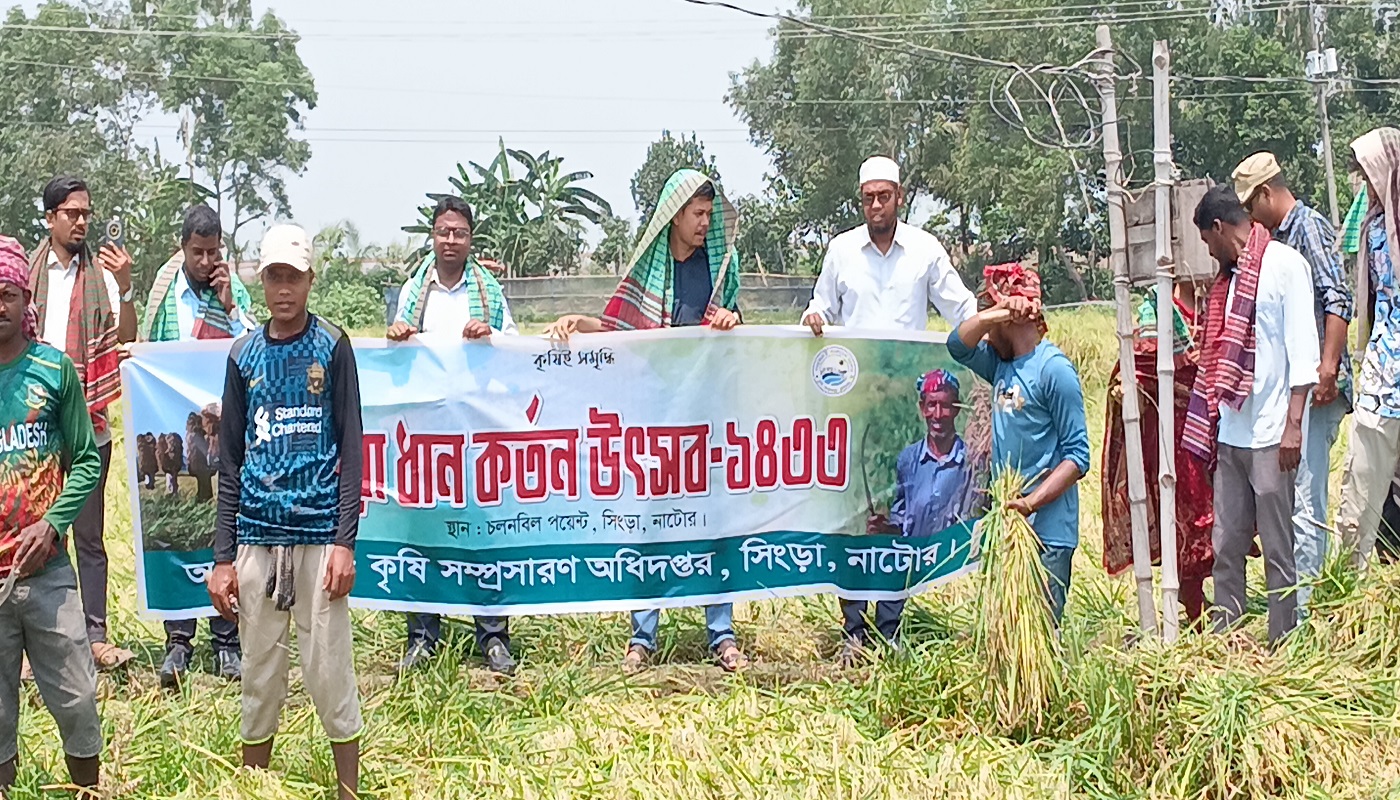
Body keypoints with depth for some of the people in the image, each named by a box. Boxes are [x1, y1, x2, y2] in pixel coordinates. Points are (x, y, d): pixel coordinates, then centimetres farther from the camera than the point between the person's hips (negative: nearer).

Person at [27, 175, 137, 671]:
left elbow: (126, 337, -7)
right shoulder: (27, 274, 3)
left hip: (87, 424, 0)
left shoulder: (101, 274, 3)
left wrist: (124, 286, -21)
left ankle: (95, 635, 12)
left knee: (89, 534, 7)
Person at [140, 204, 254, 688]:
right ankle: (178, 640, 7)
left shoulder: (236, 293, 5)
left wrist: (230, 307, -10)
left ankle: (226, 639, 10)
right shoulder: (165, 293, 4)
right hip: (175, 427, 0)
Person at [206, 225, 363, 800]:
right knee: (259, 673, 7)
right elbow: (230, 463, 10)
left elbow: (351, 449, -1)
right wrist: (223, 556, 5)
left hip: (319, 535, -3)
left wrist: (345, 541, -9)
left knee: (330, 671, -1)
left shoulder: (332, 348, 2)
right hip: (256, 537, 3)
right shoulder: (244, 356, 9)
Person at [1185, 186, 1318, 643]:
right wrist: (1209, 424, 16)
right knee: (1226, 549, 8)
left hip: (1270, 434, -7)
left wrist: (1293, 425, -16)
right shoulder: (1229, 276, 19)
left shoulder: (1285, 264, -5)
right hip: (1229, 433, 8)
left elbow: (1303, 350, -11)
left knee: (1278, 550, -2)